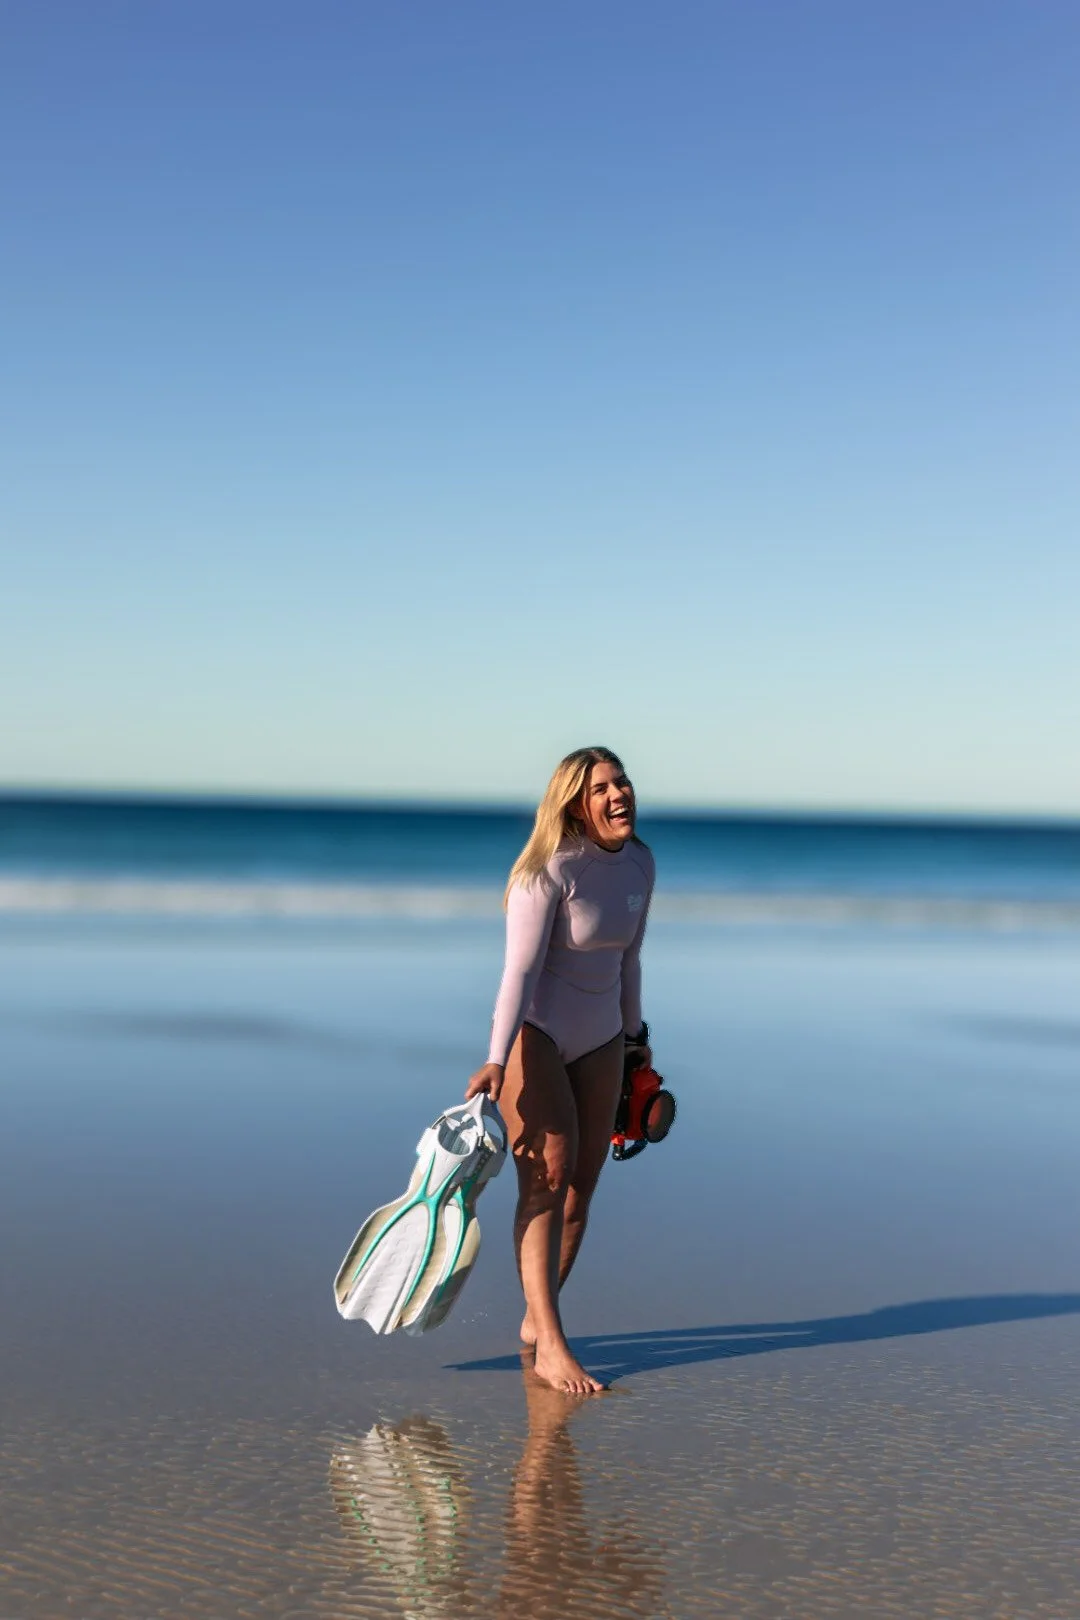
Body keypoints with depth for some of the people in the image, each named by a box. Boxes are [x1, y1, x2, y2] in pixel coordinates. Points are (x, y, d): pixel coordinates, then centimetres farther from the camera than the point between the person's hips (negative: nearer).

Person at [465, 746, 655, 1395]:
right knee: (548, 1177, -15)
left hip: (599, 1042, 7)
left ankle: (535, 1321, 24)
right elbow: (521, 968, -24)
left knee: (582, 1187, 8)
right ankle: (551, 1348, -16)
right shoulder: (550, 870, -19)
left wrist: (635, 1034, 22)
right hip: (535, 1033, -7)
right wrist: (496, 1061, -31)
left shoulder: (641, 864, 2)